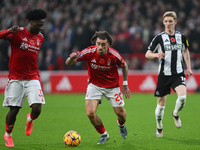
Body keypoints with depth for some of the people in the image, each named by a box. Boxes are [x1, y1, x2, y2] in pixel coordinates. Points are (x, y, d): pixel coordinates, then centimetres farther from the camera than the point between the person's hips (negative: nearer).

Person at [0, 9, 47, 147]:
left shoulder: (40, 38, 9)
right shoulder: (17, 33, -8)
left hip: (32, 79, 3)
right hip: (16, 79, -3)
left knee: (37, 109, -12)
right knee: (14, 110, -2)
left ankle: (30, 120, 24)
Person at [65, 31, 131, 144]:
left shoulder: (114, 55, -22)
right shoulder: (89, 52, -23)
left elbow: (124, 66, 0)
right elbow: (68, 63, -17)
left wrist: (125, 85, 2)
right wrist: (71, 58, -41)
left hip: (112, 86, 0)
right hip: (94, 85, 0)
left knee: (120, 113, 4)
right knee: (90, 113, -16)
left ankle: (121, 124, 44)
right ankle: (104, 134, 11)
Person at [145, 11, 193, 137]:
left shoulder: (181, 37, 5)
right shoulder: (159, 38, -3)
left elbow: (185, 51, 23)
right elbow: (147, 54, 0)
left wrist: (188, 68, 16)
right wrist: (156, 55, -22)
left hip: (178, 73, 1)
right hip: (164, 74, -1)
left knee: (182, 97, -21)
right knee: (161, 103, 4)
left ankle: (176, 114, 11)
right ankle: (159, 127, 25)